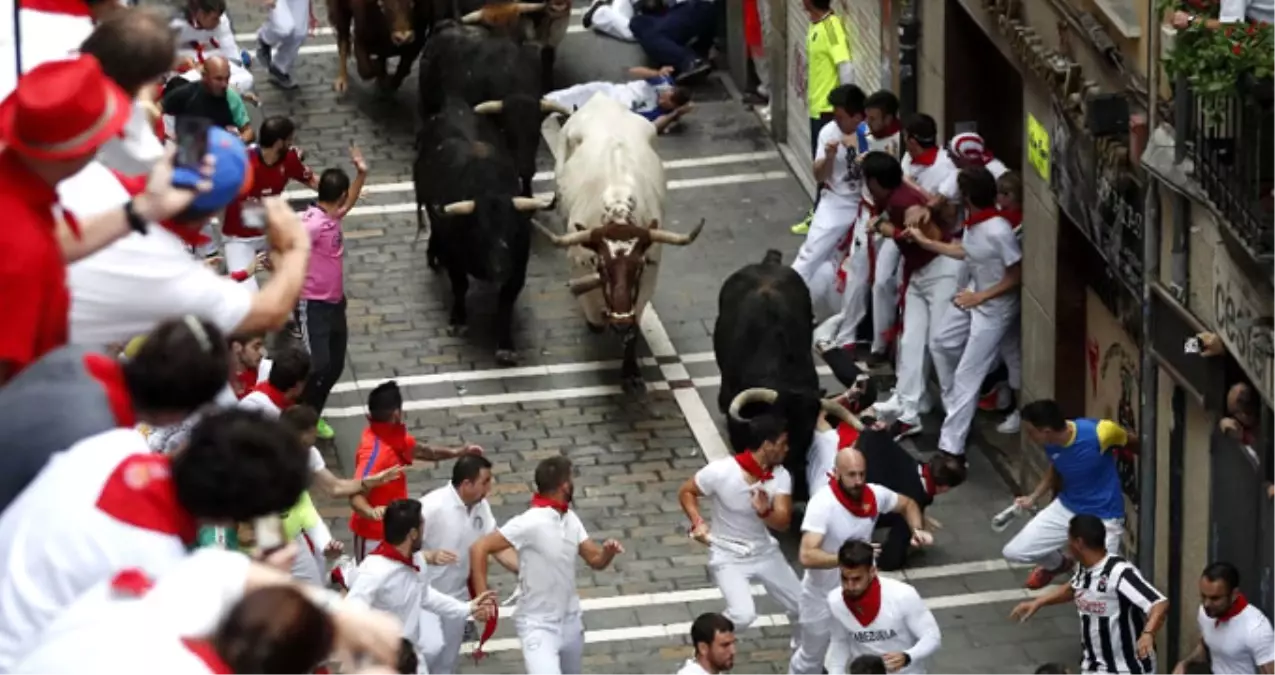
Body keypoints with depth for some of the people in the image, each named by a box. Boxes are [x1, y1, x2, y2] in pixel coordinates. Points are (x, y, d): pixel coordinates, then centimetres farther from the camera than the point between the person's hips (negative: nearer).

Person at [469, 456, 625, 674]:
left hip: (570, 622, 8)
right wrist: (482, 597, -25)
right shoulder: (530, 523, -23)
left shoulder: (570, 519, 2)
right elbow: (479, 548, -24)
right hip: (538, 626, -8)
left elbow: (595, 560, 7)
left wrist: (608, 551, -16)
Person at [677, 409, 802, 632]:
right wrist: (698, 523, -22)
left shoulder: (781, 476, -10)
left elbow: (783, 523, -15)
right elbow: (686, 491, -7)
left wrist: (765, 512, -37)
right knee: (743, 615, -27)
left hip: (765, 552, 5)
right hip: (729, 557, -5)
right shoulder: (721, 471, -23)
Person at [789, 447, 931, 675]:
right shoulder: (822, 504, -32)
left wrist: (918, 529, -11)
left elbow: (907, 504, 9)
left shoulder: (875, 495, -14)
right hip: (823, 597, -5)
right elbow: (806, 556, -39)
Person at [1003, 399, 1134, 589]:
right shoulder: (1051, 442, -11)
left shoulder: (1098, 433, -30)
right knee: (1013, 552, 1)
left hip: (1103, 517, -5)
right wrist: (1033, 497, 1)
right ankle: (1057, 564, 34)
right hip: (1066, 508, 5)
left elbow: (1133, 442, -9)